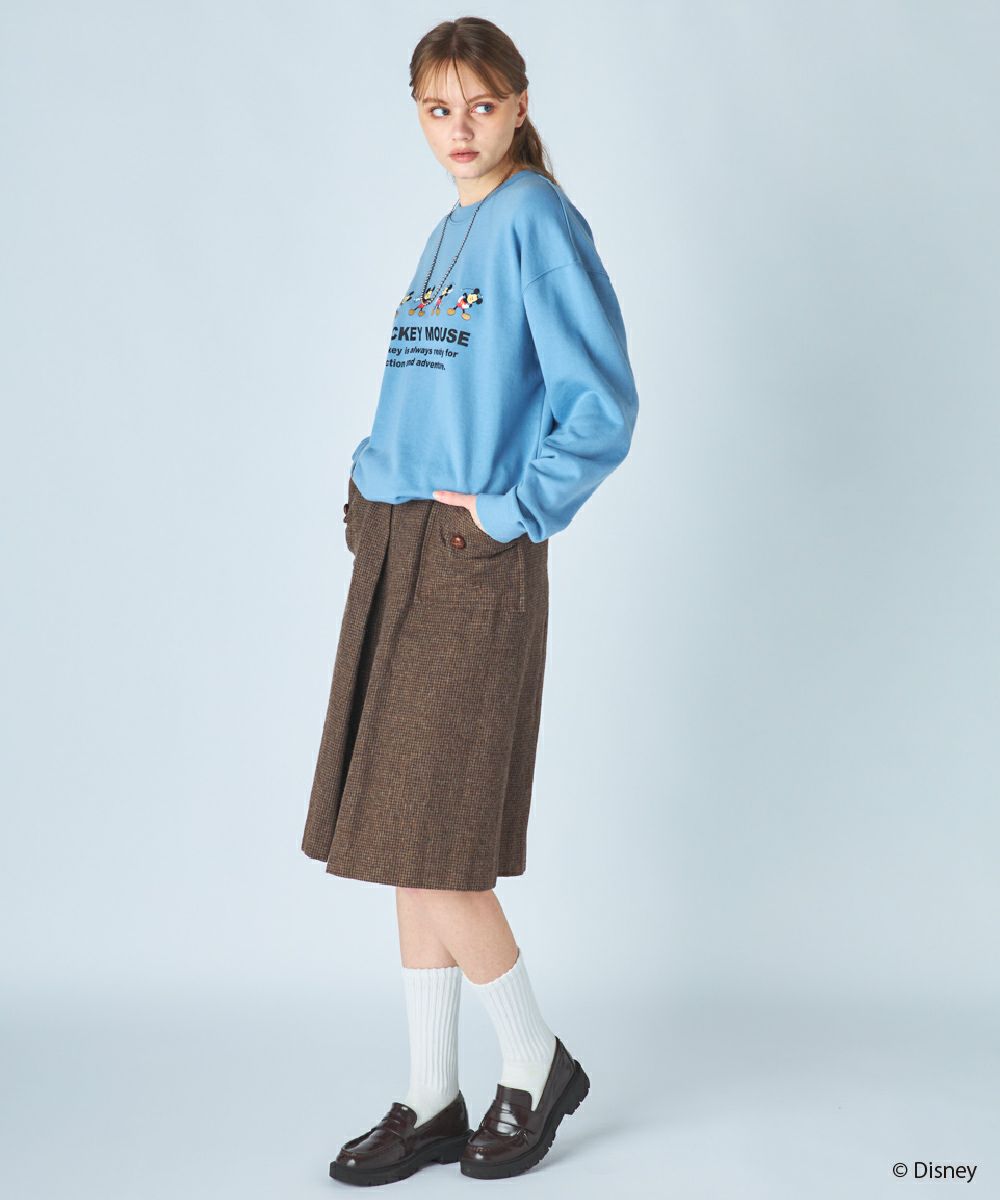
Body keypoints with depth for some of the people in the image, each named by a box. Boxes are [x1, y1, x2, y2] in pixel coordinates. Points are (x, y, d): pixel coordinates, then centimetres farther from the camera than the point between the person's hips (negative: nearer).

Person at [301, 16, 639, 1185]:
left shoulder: (537, 219, -7)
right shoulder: (447, 231, 16)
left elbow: (602, 408, -15)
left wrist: (512, 510, -12)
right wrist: (372, 476, 11)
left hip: (472, 564, -8)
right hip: (394, 550, 8)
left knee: (423, 840, -5)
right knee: (405, 844, 9)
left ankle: (535, 1063, 17)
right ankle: (431, 1101, 20)